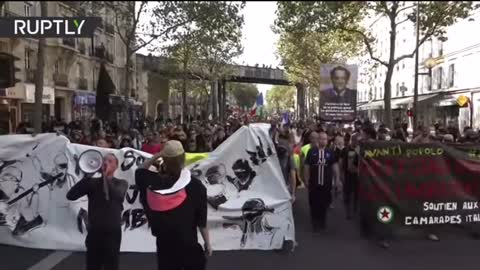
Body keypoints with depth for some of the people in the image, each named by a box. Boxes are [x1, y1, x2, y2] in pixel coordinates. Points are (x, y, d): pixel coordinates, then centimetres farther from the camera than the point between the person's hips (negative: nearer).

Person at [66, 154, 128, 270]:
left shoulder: (121, 183, 5)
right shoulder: (93, 182, 5)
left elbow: (118, 194, -18)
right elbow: (70, 195, -6)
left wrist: (106, 176, -16)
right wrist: (87, 177, -13)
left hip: (112, 233, -1)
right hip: (94, 232, 1)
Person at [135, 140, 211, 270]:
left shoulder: (153, 182, -9)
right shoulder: (194, 185, -16)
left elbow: (140, 171, 15)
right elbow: (201, 219, -10)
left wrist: (157, 156, 5)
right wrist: (207, 243, 2)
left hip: (164, 245, 3)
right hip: (188, 245, -2)